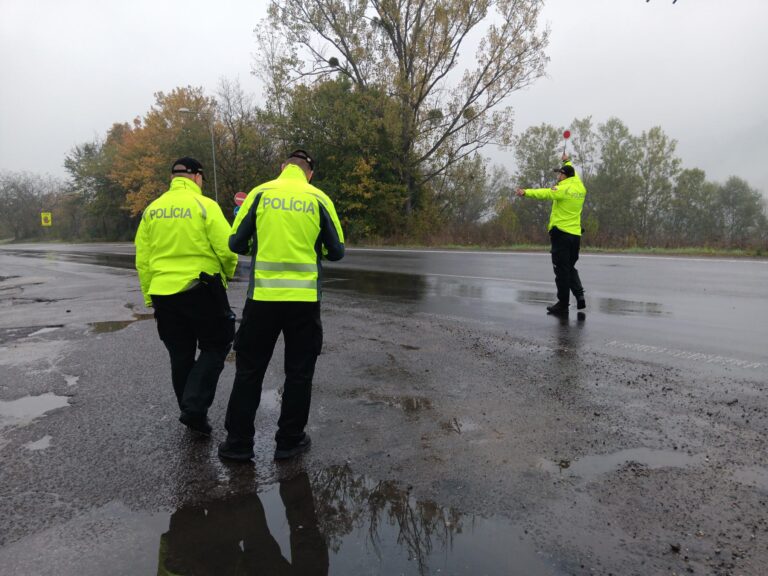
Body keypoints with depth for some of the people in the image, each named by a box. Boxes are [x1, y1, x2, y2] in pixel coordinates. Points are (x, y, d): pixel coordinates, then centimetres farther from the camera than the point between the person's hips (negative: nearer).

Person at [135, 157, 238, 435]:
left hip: (164, 294, 5)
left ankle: (192, 413, 25)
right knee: (215, 347, 9)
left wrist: (150, 297, 17)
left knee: (180, 357, 15)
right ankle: (194, 407, -4)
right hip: (201, 291, -5)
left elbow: (142, 260, 9)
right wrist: (228, 273, 7)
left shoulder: (151, 210, 8)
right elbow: (227, 249, -14)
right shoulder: (205, 205, -8)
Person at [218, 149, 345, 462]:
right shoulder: (319, 199, 1)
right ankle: (289, 441, 21)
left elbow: (236, 243, 3)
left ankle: (238, 442, 20)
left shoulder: (260, 193, 2)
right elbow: (337, 251, 4)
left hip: (263, 296, 1)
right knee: (299, 372, 13)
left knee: (249, 370, 13)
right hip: (304, 298, 0)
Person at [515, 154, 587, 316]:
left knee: (562, 270, -2)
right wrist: (567, 161, 48)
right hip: (576, 234, 7)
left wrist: (526, 192, -38)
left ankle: (563, 305, 2)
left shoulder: (563, 189, -10)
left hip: (561, 233, -7)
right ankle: (579, 295, 6)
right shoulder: (580, 188, 12)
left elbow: (545, 193, -28)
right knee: (570, 268, 20)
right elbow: (574, 175, 33)